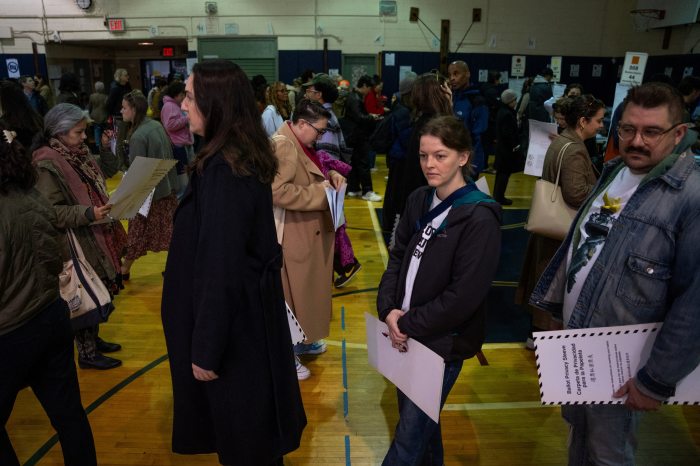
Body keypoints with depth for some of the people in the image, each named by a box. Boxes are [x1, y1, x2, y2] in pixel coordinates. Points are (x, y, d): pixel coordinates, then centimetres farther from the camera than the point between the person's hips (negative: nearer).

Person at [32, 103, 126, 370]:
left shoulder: (79, 153, 7)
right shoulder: (48, 165, -18)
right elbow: (50, 212, -21)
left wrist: (109, 204, 6)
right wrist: (88, 214, -28)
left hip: (96, 239, 8)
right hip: (76, 245, -8)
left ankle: (94, 339, 35)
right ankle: (86, 353, 18)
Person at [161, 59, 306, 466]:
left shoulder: (223, 170, -26)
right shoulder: (246, 157, 3)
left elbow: (220, 266, -26)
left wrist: (205, 347, -18)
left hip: (232, 316, -9)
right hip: (253, 304, 9)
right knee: (256, 420, 26)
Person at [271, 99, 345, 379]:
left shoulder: (302, 145, 12)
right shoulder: (281, 146, -21)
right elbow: (276, 191, -31)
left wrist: (330, 176, 7)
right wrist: (319, 194, -22)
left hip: (311, 232, 11)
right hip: (293, 236, -10)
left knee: (308, 290, 21)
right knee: (292, 294, 2)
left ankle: (302, 341, 38)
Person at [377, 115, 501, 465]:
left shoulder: (479, 218, -18)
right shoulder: (419, 200, 3)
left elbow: (464, 297, -21)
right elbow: (397, 257, 6)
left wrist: (408, 324, -16)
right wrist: (389, 310, -9)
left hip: (443, 342, -6)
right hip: (406, 334, 6)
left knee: (409, 437, 5)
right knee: (419, 419, 24)